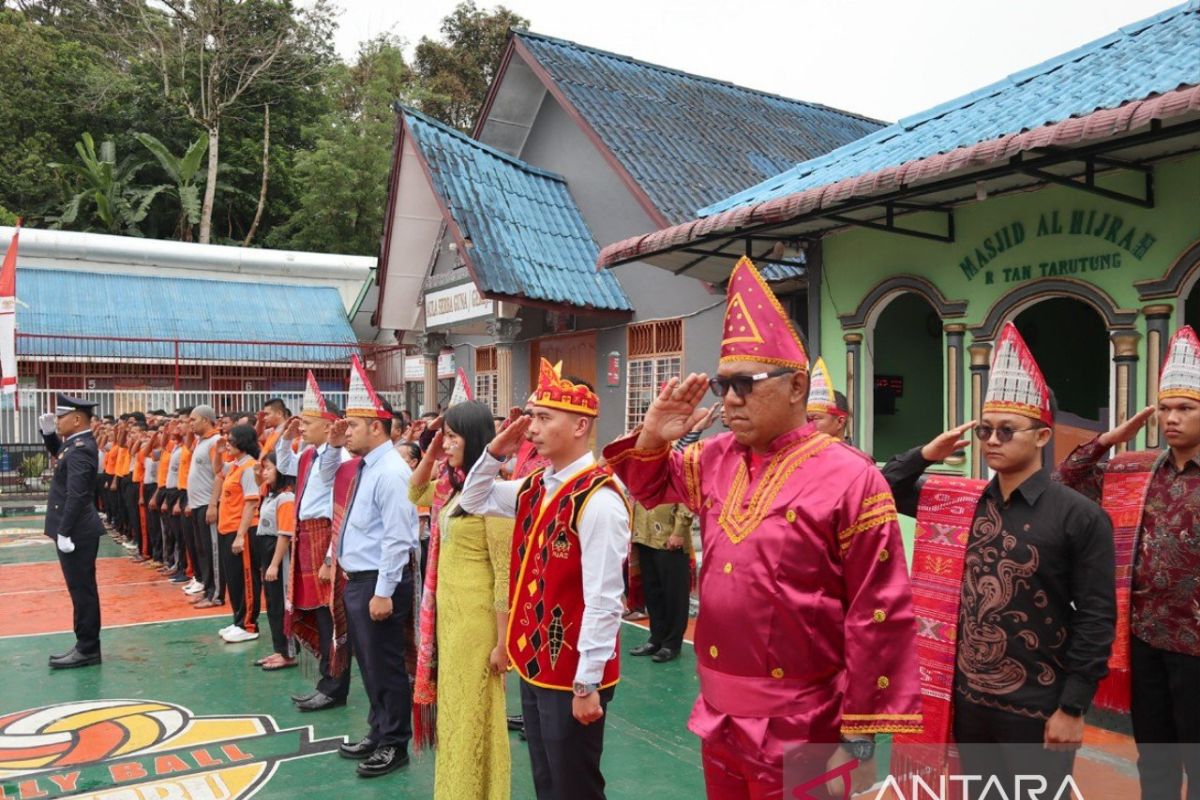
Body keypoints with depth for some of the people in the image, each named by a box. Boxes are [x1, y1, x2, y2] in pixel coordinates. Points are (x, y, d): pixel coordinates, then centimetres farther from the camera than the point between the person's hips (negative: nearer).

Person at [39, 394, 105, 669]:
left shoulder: (79, 450, -20)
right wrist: (48, 432, 14)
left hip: (76, 533, -10)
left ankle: (87, 649, 5)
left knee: (82, 590, -2)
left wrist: (64, 532, -24)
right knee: (82, 589, 14)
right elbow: (57, 452, 32)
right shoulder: (77, 443, 10)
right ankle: (86, 645, 23)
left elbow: (76, 495, -25)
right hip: (77, 530, 10)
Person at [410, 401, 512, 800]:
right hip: (447, 611, 8)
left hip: (477, 617, -8)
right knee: (452, 708, 19)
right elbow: (414, 494, 27)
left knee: (472, 713, 6)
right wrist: (430, 453, 8)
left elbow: (505, 573, -19)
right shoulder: (451, 486, 6)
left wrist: (502, 642, -17)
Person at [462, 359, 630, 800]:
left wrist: (587, 685, -21)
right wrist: (497, 450, 3)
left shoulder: (598, 499, -23)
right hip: (533, 665, 8)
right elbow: (474, 500, 20)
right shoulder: (534, 488, 3)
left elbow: (603, 602, -24)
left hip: (573, 678, -8)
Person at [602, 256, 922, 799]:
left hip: (800, 734, -6)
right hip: (718, 717, 6)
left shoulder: (848, 478, -16)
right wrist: (654, 436, -2)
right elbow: (652, 486, 20)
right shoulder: (715, 459, 2)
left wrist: (862, 729, -12)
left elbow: (880, 616, -14)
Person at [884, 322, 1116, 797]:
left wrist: (1073, 709, -13)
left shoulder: (1080, 517, -12)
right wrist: (927, 454, -5)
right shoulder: (962, 503, 2)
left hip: (1038, 709, -5)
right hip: (967, 698, 5)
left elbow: (1096, 619, -12)